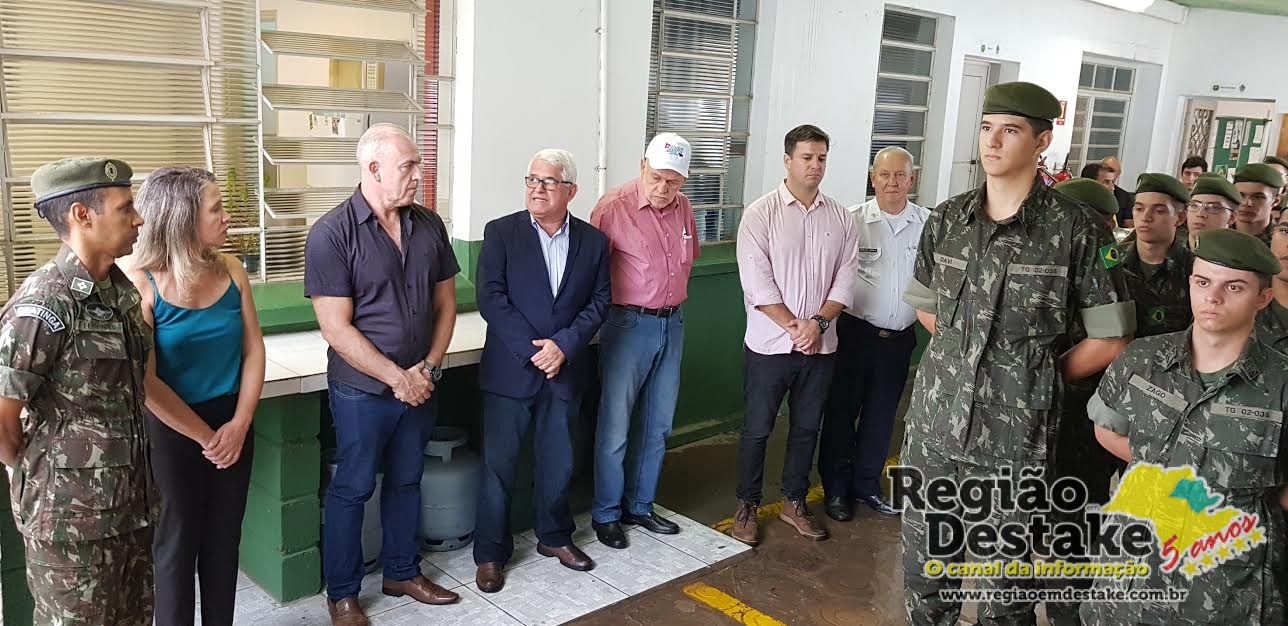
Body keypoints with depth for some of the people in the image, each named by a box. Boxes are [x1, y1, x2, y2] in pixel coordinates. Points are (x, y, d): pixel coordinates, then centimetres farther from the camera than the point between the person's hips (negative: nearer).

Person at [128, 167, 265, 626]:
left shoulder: (231, 271, -3)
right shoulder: (141, 283, -16)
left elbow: (253, 351, 1)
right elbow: (146, 382, -17)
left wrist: (238, 425, -8)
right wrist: (206, 437, -12)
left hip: (233, 423, 4)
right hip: (172, 430, -4)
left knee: (224, 540, 16)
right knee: (177, 544, 12)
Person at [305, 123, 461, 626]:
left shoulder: (429, 226, 1)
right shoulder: (332, 234, -15)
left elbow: (445, 302, 7)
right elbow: (336, 328, -17)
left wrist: (429, 368, -5)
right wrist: (396, 378, -17)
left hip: (420, 385, 5)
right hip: (362, 389, -5)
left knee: (406, 481, 18)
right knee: (352, 488, 9)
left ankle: (401, 572, 37)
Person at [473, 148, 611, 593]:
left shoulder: (593, 241, 3)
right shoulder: (501, 232, -5)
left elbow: (599, 301, 1)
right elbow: (490, 298, -11)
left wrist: (563, 345, -14)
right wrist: (532, 351, -17)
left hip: (565, 371, 3)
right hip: (509, 370, -2)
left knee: (558, 462, 15)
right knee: (499, 464, 4)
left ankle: (554, 536, 35)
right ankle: (490, 552, 19)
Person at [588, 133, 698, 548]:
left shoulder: (683, 209, 5)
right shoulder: (614, 207, -14)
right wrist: (601, 311, -10)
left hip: (672, 324, 6)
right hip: (628, 325, -6)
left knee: (657, 425, 14)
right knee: (614, 428, 1)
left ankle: (639, 506, 29)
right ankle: (606, 514, 17)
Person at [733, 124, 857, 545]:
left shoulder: (840, 218, 4)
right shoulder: (761, 214, -8)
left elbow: (846, 278, 1)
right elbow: (757, 283, -14)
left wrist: (818, 323, -13)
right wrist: (795, 327, -16)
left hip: (821, 346, 4)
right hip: (770, 345, -4)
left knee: (807, 427, 15)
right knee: (757, 429, 7)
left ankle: (794, 501, 31)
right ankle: (747, 505, 22)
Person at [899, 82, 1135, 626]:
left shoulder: (1076, 230, -10)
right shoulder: (948, 219, 4)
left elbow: (1110, 340, -4)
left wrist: (1036, 375, 0)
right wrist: (967, 350, 9)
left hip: (1014, 439, -4)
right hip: (933, 428, 4)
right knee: (924, 569, 17)